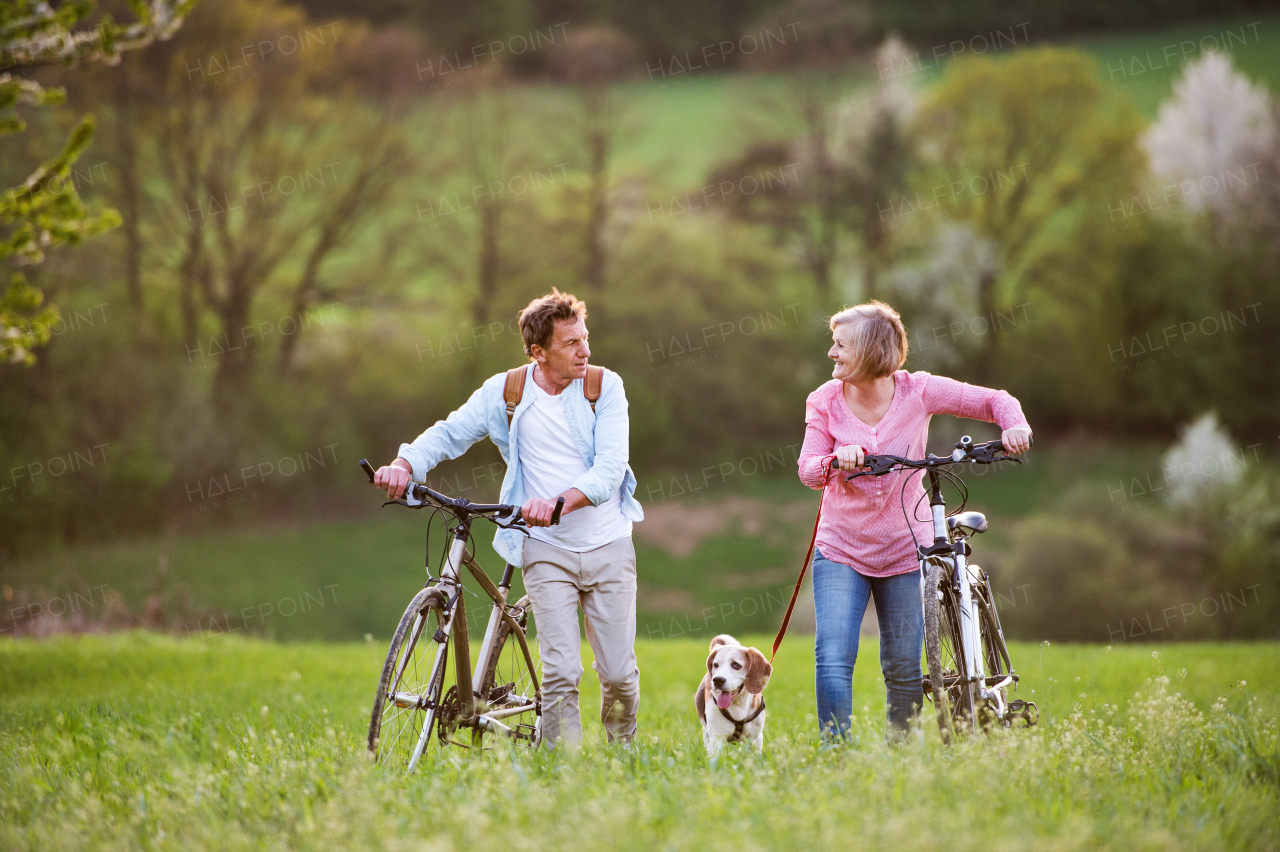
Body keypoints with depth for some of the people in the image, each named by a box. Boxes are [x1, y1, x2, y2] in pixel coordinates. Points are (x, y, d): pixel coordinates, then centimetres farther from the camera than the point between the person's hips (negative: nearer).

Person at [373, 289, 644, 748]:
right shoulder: (504, 392, -3)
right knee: (561, 672, -12)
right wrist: (405, 463, -22)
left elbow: (610, 468, -16)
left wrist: (561, 500, -34)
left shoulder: (605, 387, -5)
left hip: (609, 545, 1)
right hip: (548, 550, 0)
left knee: (619, 674, 3)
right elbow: (450, 432, 0)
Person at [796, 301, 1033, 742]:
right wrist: (835, 461, -33)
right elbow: (808, 470, -11)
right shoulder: (825, 401, -5)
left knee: (905, 670, 4)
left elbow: (994, 401, -4)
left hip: (905, 551, 0)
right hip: (841, 551, 0)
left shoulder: (917, 391, -8)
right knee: (833, 658, -14)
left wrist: (1014, 426, -25)